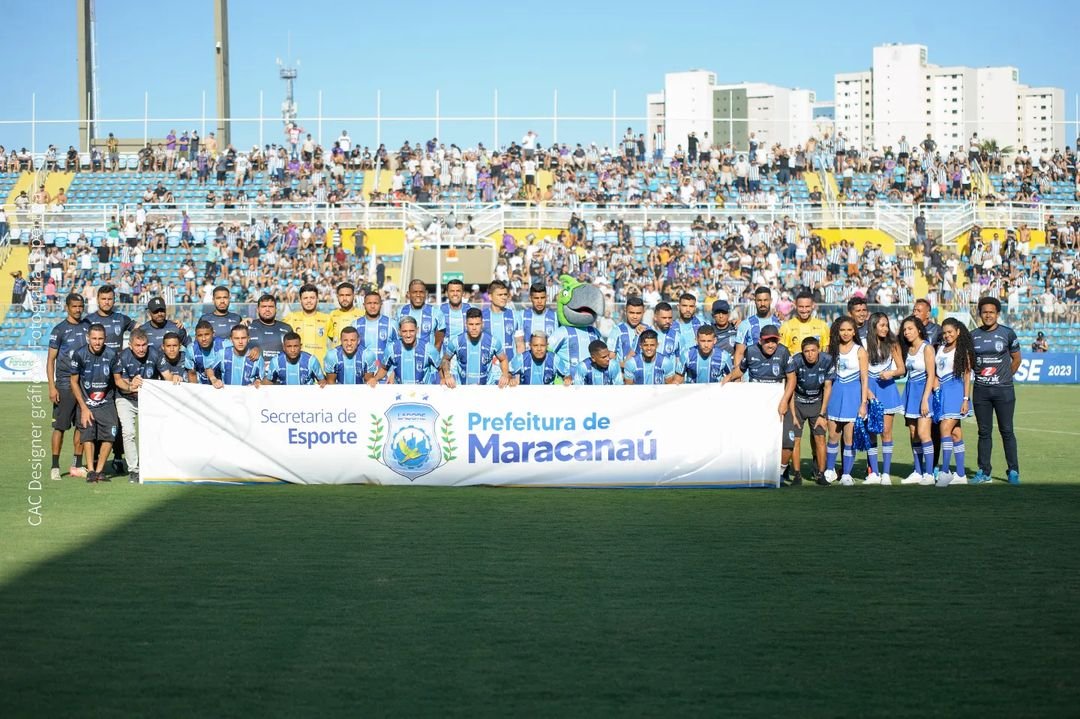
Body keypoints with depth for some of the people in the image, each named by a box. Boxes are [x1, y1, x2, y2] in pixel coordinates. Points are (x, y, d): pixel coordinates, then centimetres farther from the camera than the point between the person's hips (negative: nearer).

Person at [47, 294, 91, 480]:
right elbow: (51, 359, -3)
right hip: (65, 384, -4)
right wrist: (52, 387, -11)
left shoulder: (87, 326, 10)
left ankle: (77, 466, 13)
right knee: (60, 426, -3)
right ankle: (55, 467, 2)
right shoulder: (59, 330, -3)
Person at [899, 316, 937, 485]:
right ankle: (918, 472, 11)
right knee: (913, 434, 6)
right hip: (910, 391, 7)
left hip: (923, 390, -7)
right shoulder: (908, 349, 12)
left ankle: (929, 474, -11)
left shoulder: (927, 348, -9)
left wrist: (925, 399, -19)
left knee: (922, 433, -13)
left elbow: (931, 375, -13)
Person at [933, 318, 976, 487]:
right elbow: (935, 371, 22)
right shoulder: (940, 349, 14)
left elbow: (967, 375, -7)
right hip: (942, 392, 6)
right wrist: (935, 380, 2)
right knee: (955, 433, 8)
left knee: (946, 429, -17)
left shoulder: (962, 350, -4)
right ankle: (960, 475, 9)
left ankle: (945, 472, -19)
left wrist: (966, 399, -12)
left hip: (956, 392, -6)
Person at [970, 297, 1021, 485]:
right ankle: (984, 472, 11)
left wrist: (1005, 377, 7)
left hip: (1003, 390, -2)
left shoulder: (1007, 333, -1)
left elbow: (1016, 359, 9)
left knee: (1007, 431, -2)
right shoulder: (973, 335, 6)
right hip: (981, 390, 3)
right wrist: (979, 373, 7)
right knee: (984, 432, 6)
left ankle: (1013, 471, 5)